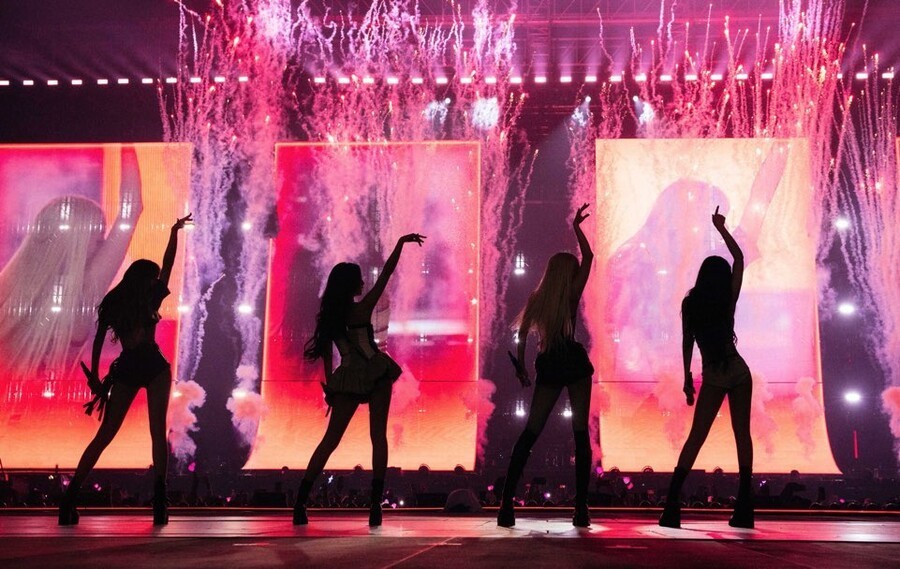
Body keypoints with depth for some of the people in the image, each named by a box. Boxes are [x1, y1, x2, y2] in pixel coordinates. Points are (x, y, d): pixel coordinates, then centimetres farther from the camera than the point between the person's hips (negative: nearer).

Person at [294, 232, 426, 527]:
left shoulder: (326, 315, 3)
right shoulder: (362, 309, -8)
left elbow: (326, 352, 7)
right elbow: (386, 273, -6)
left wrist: (330, 386, 15)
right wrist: (401, 242, 1)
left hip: (348, 380, 4)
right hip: (376, 375, -4)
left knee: (330, 440, 9)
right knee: (378, 435, 3)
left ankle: (300, 502, 6)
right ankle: (375, 505, -2)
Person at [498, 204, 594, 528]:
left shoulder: (536, 299, 6)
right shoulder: (571, 295, -4)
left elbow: (522, 334, 4)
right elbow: (588, 257, 0)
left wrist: (521, 367, 12)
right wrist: (576, 227, 6)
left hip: (548, 368, 3)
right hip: (575, 364, -3)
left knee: (530, 432, 7)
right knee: (580, 433, 2)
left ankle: (507, 501, -2)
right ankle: (581, 507, -3)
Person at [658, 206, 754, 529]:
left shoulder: (690, 305, -2)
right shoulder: (729, 300, -1)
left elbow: (687, 342, 4)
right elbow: (739, 257, 10)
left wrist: (687, 376, 13)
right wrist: (721, 229, 15)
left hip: (712, 377, 0)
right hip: (738, 372, 1)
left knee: (696, 436, 0)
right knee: (742, 434, 6)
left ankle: (672, 504, -10)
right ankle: (744, 508, 5)